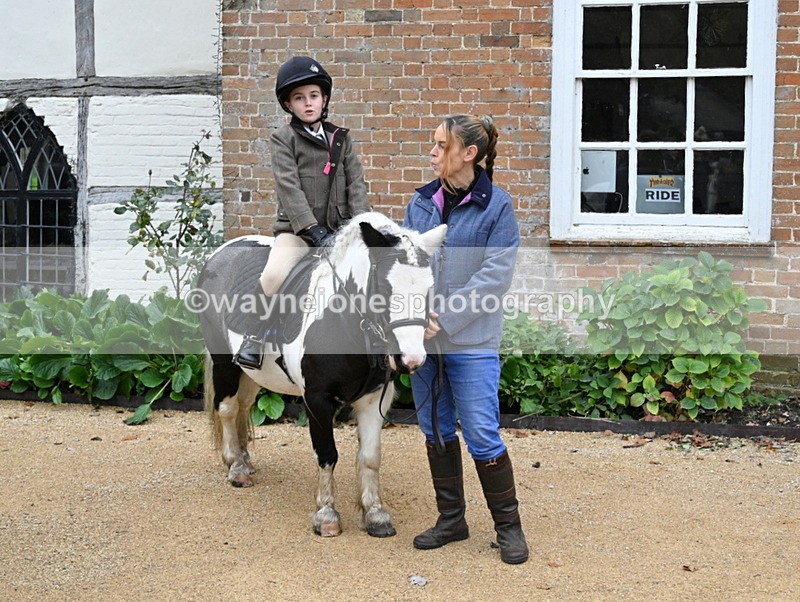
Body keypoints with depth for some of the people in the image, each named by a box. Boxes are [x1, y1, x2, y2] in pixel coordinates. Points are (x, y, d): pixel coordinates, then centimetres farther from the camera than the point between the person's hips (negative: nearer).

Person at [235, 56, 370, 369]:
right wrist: (314, 230, -20)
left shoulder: (341, 140, 15)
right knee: (275, 273, -28)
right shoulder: (283, 139, 3)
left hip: (339, 229, 4)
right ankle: (253, 341, -15)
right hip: (297, 228, -3)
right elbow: (289, 188, -9)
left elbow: (356, 185, 7)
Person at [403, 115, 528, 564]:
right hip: (425, 337, 6)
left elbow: (495, 275, -13)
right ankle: (451, 519, 28)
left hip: (472, 341, -5)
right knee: (436, 429, 13)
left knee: (482, 434, -3)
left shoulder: (497, 205, -7)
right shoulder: (421, 202, 7)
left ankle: (508, 526, 14)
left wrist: (446, 319, -18)